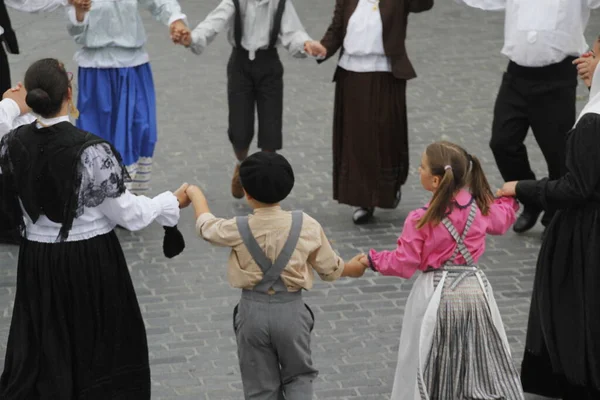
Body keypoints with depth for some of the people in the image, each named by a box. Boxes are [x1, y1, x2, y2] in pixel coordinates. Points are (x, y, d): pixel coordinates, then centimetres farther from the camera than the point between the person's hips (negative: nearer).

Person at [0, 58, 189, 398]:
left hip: (37, 261, 4)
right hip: (90, 263, -4)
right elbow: (127, 214, -15)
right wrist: (173, 203, 1)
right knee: (101, 348, 14)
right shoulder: (92, 151, -23)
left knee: (39, 353, 17)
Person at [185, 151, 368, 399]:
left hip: (254, 311, 0)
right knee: (298, 376, 19)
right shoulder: (307, 226, -9)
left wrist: (195, 194, 33)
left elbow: (206, 225, 12)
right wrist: (353, 268, 28)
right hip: (291, 310, 0)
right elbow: (330, 269, 5)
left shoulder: (238, 230, -10)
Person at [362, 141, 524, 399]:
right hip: (474, 288, 4)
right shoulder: (480, 207, -3)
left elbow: (404, 263, -12)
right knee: (481, 360, 16)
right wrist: (509, 197, 39)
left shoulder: (420, 221, -17)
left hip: (436, 294, -4)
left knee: (428, 367, 7)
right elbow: (502, 219, 19)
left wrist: (371, 260, 2)